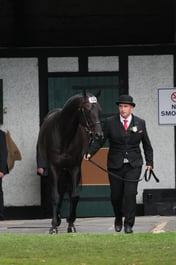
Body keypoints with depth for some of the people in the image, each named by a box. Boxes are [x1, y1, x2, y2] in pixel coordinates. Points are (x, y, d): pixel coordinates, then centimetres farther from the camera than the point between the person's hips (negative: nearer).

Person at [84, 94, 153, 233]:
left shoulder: (140, 123, 3)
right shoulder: (110, 122, -1)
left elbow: (147, 145, 11)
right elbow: (100, 140, -4)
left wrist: (149, 162, 5)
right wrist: (90, 153, -19)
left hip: (133, 165, -1)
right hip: (115, 165, 1)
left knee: (130, 193, -13)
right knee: (116, 195, 7)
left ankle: (129, 224, -5)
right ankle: (118, 219, 33)